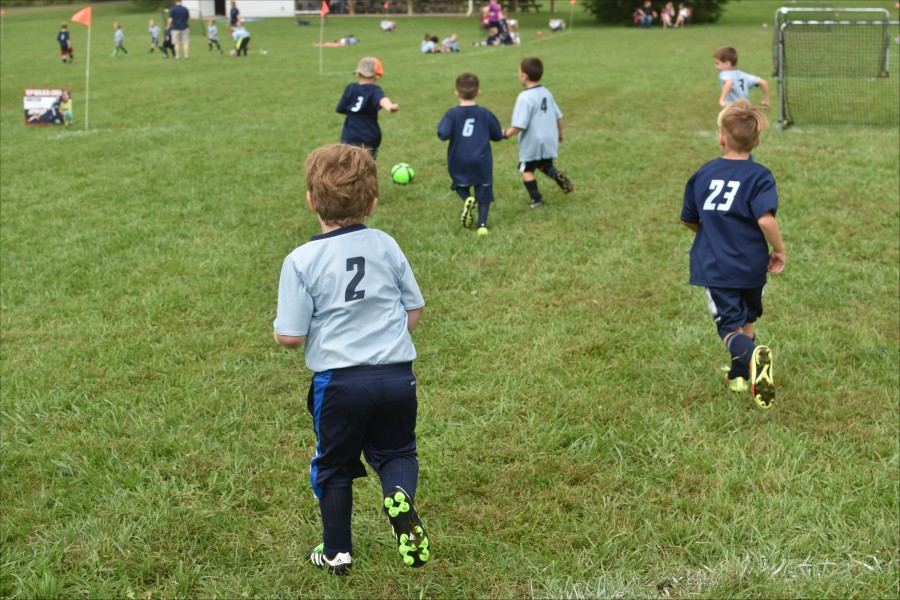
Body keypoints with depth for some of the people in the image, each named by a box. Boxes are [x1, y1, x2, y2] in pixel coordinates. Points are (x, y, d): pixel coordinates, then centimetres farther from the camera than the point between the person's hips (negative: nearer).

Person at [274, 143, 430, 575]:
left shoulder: (301, 261, -11)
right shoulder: (385, 246, 0)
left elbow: (290, 336, -11)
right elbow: (414, 308, 8)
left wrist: (278, 327, 12)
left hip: (338, 380, -2)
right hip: (397, 375, 2)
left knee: (334, 465, 18)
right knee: (395, 450, 20)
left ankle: (336, 551, 28)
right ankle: (400, 495, -12)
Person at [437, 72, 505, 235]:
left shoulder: (452, 114, -8)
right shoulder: (485, 114, -2)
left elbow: (443, 135, -20)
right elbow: (498, 136, 6)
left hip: (459, 162, 0)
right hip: (481, 161, 1)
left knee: (460, 184, 25)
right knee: (484, 193, 10)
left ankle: (467, 199, -6)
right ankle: (482, 225, 2)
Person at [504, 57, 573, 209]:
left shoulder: (525, 97, -19)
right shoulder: (546, 93, 4)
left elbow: (519, 126, -23)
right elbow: (558, 116, 12)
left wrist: (506, 134, -8)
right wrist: (560, 133, 27)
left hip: (531, 142, -7)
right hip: (549, 140, 7)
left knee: (527, 170, 11)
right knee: (544, 165, 25)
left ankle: (537, 200, 9)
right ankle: (557, 175, -5)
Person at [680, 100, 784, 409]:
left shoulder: (703, 174, 2)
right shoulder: (759, 176, -10)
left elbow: (689, 220, 11)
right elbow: (766, 220, -24)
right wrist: (779, 250, -7)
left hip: (713, 265, 0)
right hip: (751, 265, 0)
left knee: (730, 327, -2)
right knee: (746, 320, 23)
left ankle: (751, 356, -33)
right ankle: (740, 375, 32)